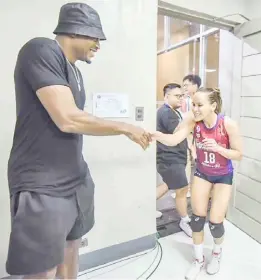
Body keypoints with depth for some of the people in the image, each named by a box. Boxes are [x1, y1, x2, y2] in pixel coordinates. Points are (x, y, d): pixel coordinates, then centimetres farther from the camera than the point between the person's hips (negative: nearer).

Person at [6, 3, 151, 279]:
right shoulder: (41, 50, -14)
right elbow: (67, 120, -22)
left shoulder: (73, 70, 13)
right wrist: (126, 128, -12)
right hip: (43, 189, -8)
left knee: (70, 252, 19)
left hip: (78, 181, 9)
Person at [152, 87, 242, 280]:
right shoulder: (194, 121, -18)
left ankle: (217, 252, 36)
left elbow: (239, 155, -15)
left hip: (223, 176, -2)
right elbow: (173, 140, -30)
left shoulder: (228, 124, -25)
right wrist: (156, 135, -49)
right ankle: (199, 260, 29)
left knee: (215, 221, -1)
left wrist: (218, 148, -32)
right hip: (202, 173, 3)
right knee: (197, 217, 4)